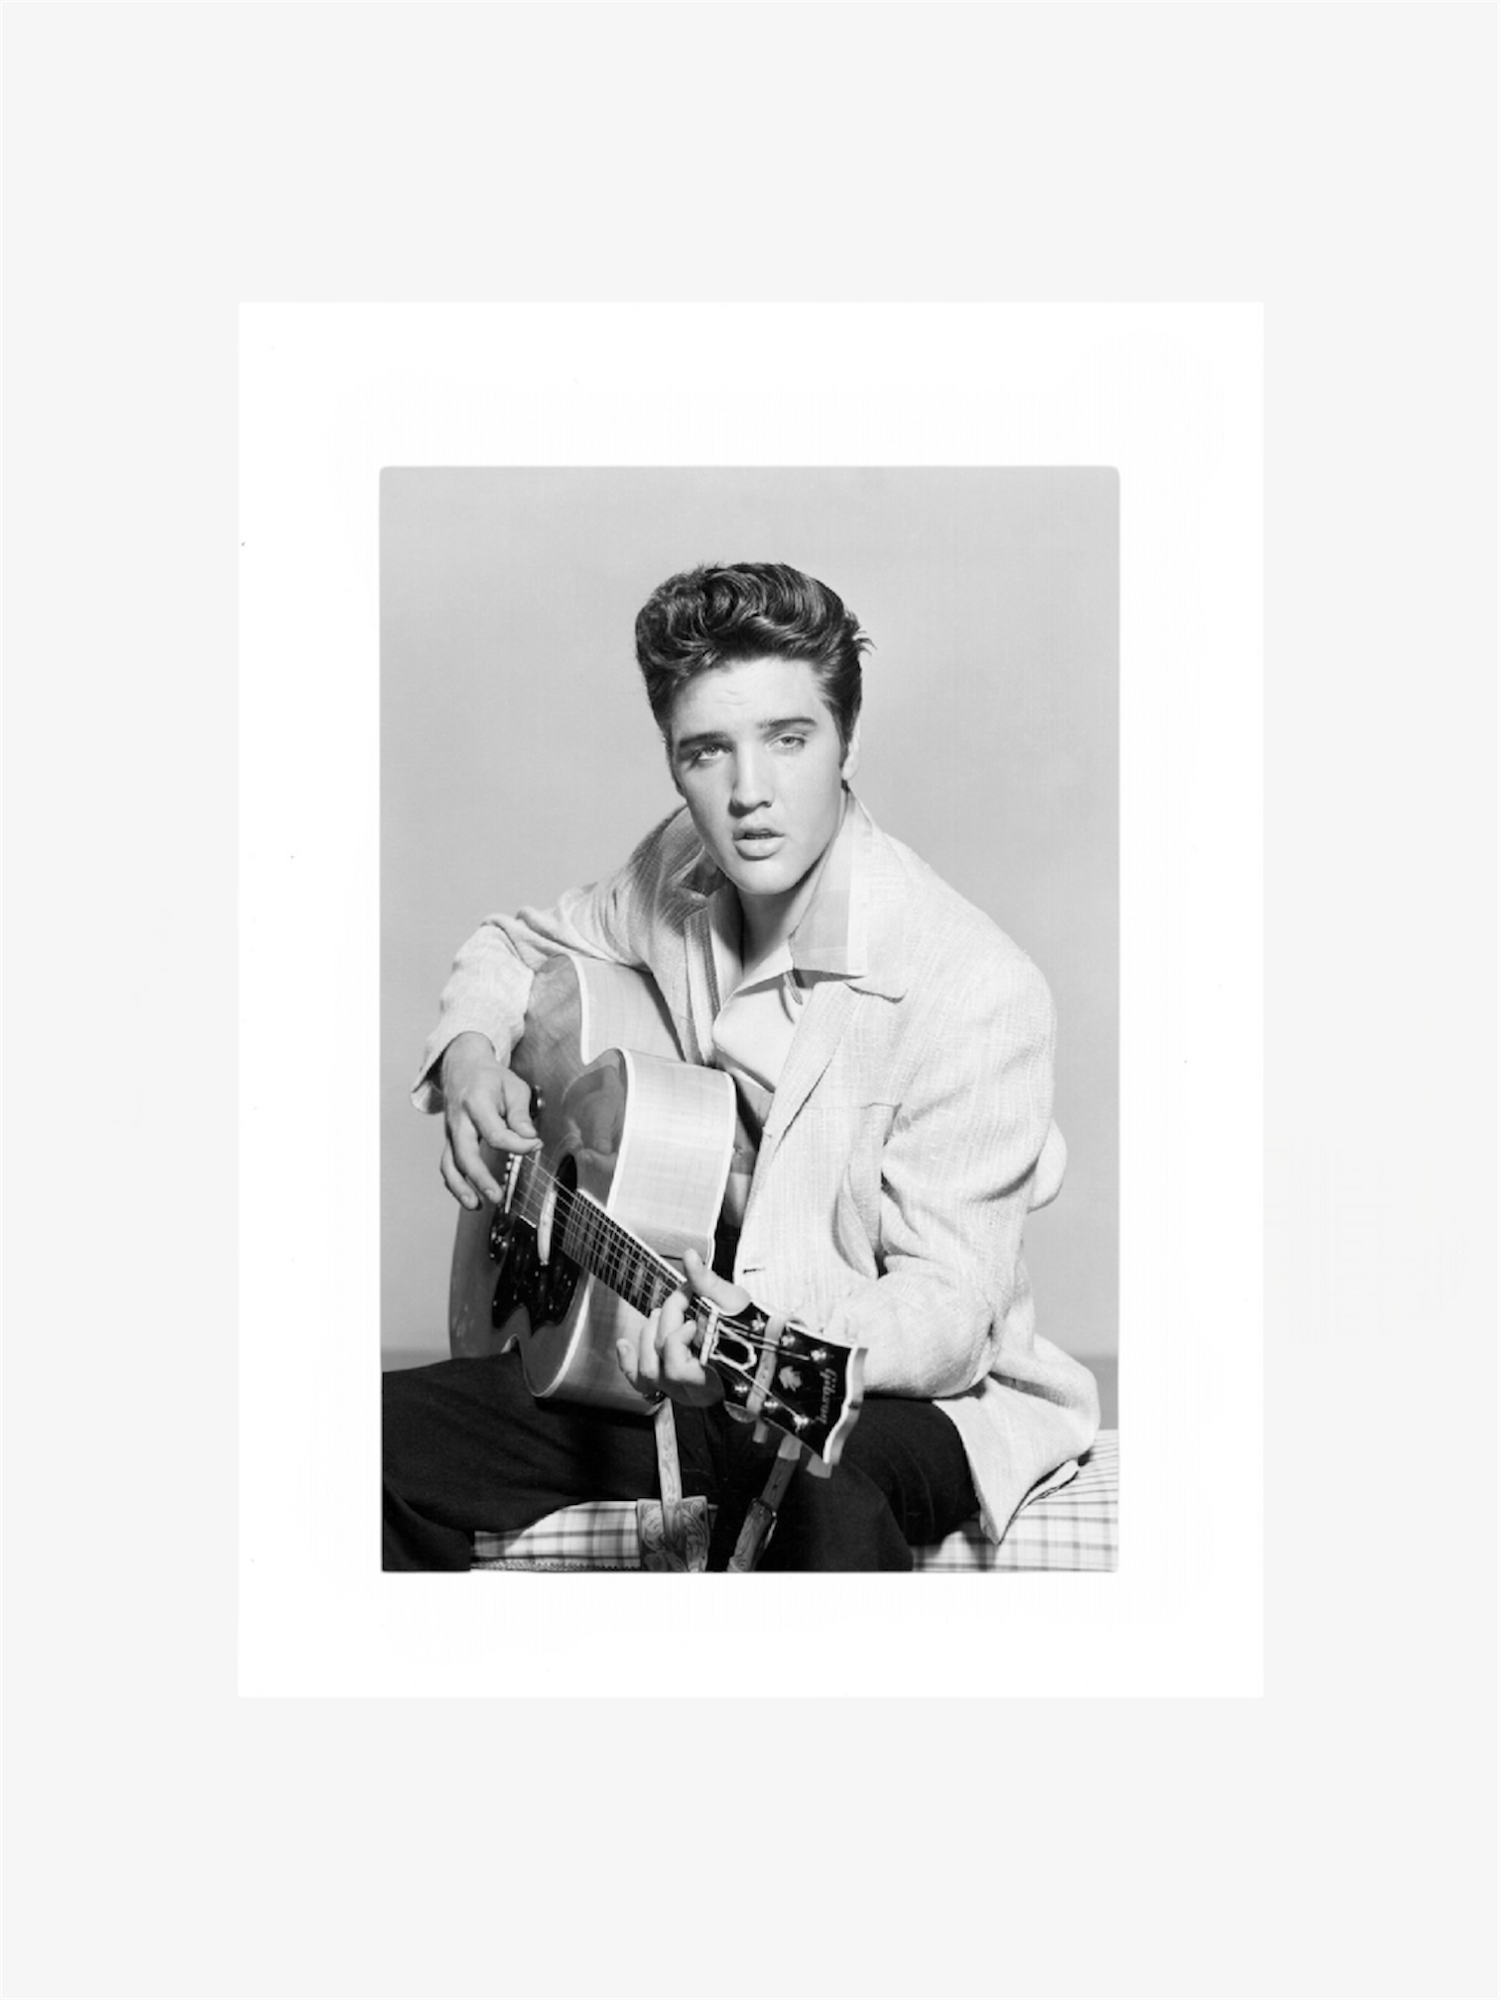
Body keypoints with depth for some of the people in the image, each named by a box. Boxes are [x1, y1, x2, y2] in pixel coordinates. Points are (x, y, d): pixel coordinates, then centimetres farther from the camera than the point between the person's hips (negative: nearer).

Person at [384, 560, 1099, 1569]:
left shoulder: (972, 989, -23)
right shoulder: (681, 874, -2)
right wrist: (472, 1051, -3)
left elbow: (945, 1309, -23)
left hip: (909, 1393, -6)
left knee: (811, 1485, -41)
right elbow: (516, 944, 20)